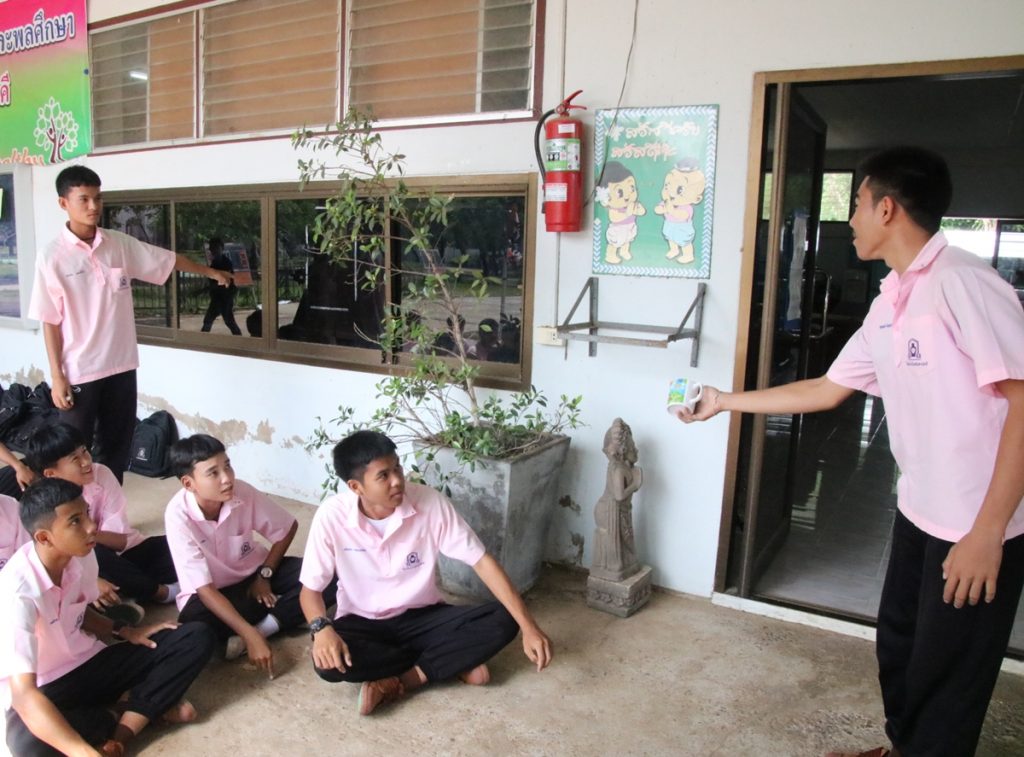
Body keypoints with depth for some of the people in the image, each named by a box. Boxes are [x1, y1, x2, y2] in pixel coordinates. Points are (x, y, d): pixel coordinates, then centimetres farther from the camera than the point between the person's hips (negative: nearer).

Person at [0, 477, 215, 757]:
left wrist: (125, 632, -4)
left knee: (198, 638, -9)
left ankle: (121, 733, -21)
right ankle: (147, 705, -15)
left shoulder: (82, 555, -9)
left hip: (87, 663, 6)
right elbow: (23, 694, -37)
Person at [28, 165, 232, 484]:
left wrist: (211, 272, 23)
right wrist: (56, 376, -9)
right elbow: (50, 321, -8)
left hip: (121, 365, 5)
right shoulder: (52, 256, -10)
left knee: (117, 446, 15)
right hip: (78, 371, -4)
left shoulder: (120, 244, 1)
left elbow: (168, 260, 15)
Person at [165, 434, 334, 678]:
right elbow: (205, 589, -30)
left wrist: (265, 576, -7)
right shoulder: (179, 515, -28)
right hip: (214, 592, -2)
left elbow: (288, 528, -3)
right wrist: (251, 635, -37)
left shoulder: (243, 492, -22)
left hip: (253, 573, 2)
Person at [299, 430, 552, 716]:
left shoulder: (430, 502, -20)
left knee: (502, 620, -22)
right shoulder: (332, 515, -19)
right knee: (328, 661, -34)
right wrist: (322, 629, -33)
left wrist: (528, 626, -24)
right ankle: (454, 662, -14)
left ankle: (399, 681, -16)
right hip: (362, 624, 0)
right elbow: (310, 589, -9)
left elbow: (482, 562, -17)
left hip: (422, 618, 0)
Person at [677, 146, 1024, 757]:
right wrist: (725, 401, 20)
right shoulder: (888, 305, 8)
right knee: (898, 646, 22)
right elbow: (826, 390, 16)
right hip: (920, 511, 8)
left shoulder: (962, 282, -20)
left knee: (946, 677, 9)